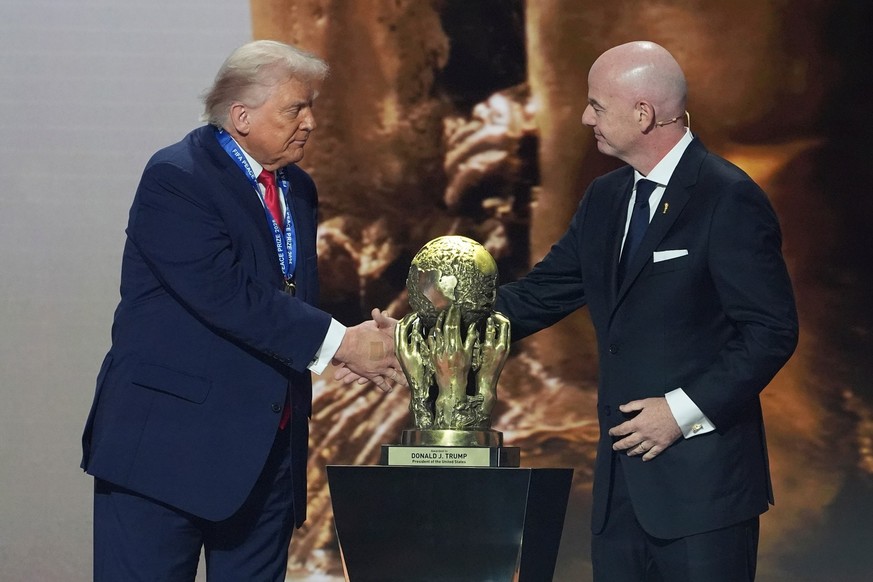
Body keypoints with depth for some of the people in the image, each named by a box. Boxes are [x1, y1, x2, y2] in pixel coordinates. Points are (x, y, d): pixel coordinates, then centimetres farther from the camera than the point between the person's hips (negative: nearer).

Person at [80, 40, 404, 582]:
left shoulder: (299, 190, 15)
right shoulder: (176, 179, -11)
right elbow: (226, 293, -21)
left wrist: (358, 339, -6)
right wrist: (339, 343, -19)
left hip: (269, 449, 7)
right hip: (171, 436, -7)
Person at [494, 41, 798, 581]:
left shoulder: (729, 200, -13)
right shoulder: (605, 197, 13)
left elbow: (772, 330, -15)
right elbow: (542, 293, 15)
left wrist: (684, 410, -18)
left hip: (701, 472, -8)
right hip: (622, 471, 8)